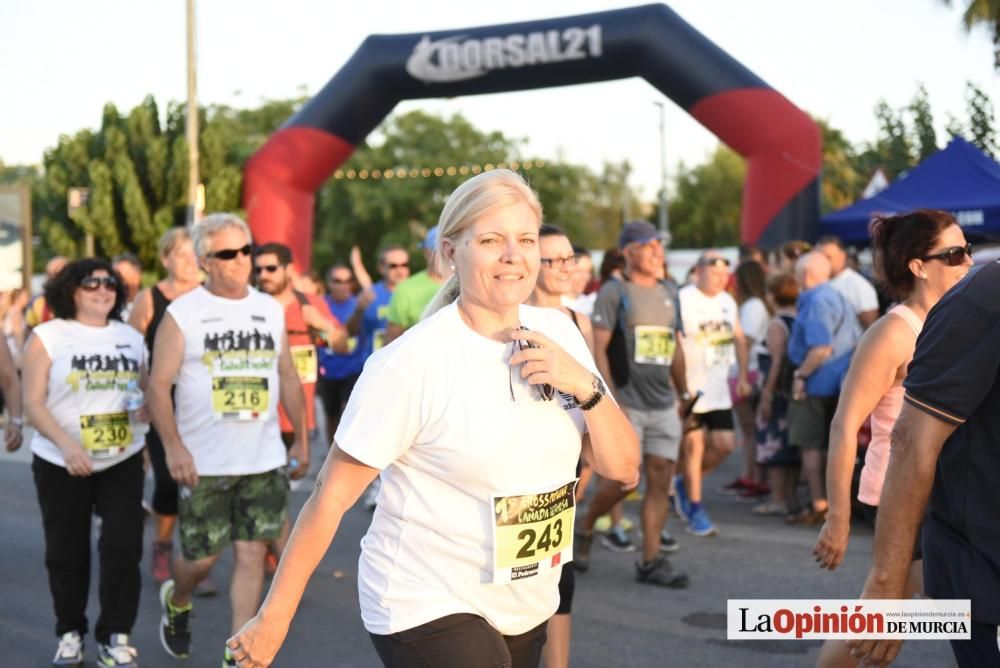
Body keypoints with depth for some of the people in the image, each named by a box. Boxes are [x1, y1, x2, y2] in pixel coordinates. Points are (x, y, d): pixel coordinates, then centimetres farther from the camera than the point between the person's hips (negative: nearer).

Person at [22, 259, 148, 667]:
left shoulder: (132, 337, 8)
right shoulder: (48, 337, -4)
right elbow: (33, 403, -10)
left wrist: (145, 407, -8)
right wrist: (65, 443, -24)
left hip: (123, 461, 2)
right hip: (61, 464, -2)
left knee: (123, 548, -5)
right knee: (66, 553, 8)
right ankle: (70, 632, 26)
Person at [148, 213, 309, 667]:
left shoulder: (270, 309, 8)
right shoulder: (182, 313, -4)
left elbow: (288, 377, 14)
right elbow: (159, 384, -8)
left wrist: (302, 439, 12)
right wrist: (174, 447, -16)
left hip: (265, 460, 3)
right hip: (205, 463, -3)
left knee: (252, 553, 1)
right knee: (202, 555, 5)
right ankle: (176, 602, 40)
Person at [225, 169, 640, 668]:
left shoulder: (558, 332, -2)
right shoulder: (413, 362, -19)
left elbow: (623, 468, 0)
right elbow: (332, 495, -15)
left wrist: (586, 385, -17)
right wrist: (274, 617, -12)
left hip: (526, 610, 6)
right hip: (428, 608, -6)